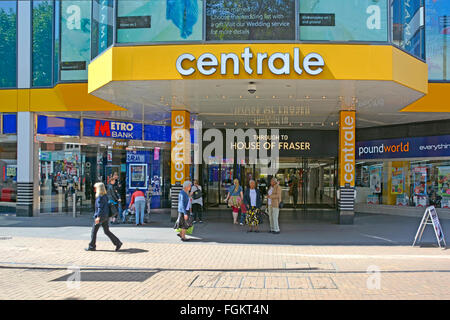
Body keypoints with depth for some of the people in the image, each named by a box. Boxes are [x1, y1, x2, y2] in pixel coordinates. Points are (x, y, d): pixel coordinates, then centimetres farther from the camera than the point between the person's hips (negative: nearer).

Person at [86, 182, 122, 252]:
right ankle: (118, 243, 3)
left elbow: (100, 207, -22)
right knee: (107, 231, 10)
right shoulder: (105, 196, 12)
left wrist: (98, 217, -25)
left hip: (101, 216, -9)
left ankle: (92, 246, 13)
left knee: (94, 231, 5)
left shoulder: (100, 197, -15)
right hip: (105, 216, 9)